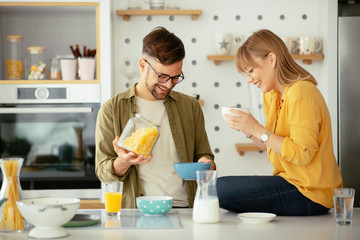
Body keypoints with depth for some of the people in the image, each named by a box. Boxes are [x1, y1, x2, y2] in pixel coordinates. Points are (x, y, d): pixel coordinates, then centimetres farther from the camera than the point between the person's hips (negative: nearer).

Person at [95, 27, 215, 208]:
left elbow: (203, 153, 24)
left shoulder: (190, 107, 16)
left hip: (184, 207, 3)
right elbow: (102, 171, 6)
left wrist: (205, 163, -1)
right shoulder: (111, 110, 6)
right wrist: (123, 162, -17)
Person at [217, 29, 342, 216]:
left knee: (220, 188, -13)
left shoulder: (301, 92, -18)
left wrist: (258, 129, -21)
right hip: (291, 181, 10)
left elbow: (302, 154, -22)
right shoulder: (274, 96, 13)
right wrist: (248, 130, 0)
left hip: (309, 194, -10)